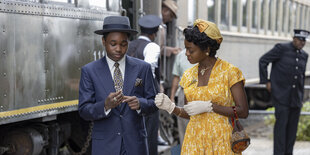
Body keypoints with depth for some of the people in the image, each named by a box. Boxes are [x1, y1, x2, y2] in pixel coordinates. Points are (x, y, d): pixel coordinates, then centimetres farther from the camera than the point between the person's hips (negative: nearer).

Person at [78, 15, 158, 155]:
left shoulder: (143, 68, 4)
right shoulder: (89, 71, 0)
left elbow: (153, 103, 4)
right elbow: (84, 110, -5)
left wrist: (139, 103, -17)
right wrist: (106, 105, -23)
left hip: (135, 144, 1)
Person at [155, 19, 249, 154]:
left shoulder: (230, 72, -7)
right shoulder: (188, 75, 8)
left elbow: (243, 111, -11)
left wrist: (209, 106, -17)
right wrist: (171, 107, -5)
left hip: (221, 141, -4)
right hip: (194, 140, 4)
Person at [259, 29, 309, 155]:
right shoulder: (282, 48, -7)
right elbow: (263, 61, -5)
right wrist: (266, 81, -8)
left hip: (295, 97, 6)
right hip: (281, 94, -5)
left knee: (293, 125, 6)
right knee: (281, 122, -10)